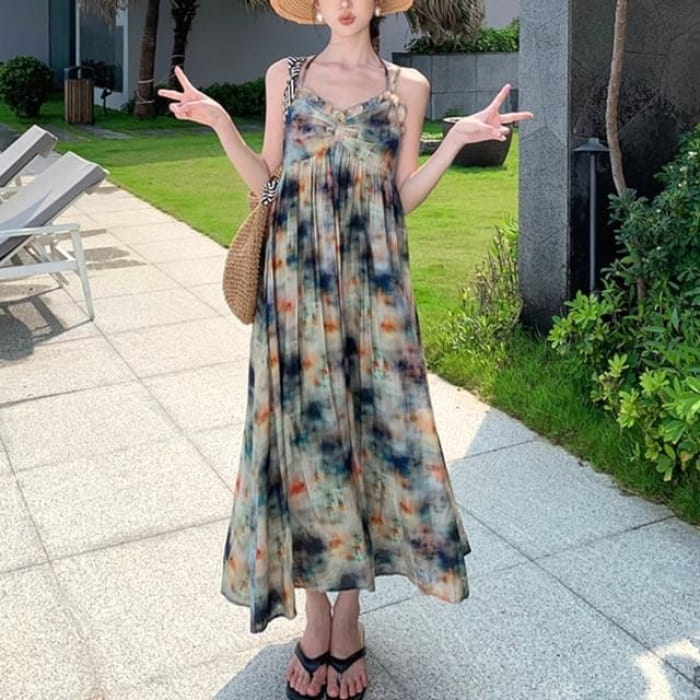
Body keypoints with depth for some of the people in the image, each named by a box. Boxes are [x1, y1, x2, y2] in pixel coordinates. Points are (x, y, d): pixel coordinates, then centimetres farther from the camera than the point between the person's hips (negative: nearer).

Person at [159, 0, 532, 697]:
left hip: (373, 281, 0)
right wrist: (220, 123, -1)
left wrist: (457, 138, -4)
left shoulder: (407, 86, 10)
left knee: (372, 426, 0)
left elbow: (402, 196, 7)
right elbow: (268, 183, 9)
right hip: (297, 279, 0)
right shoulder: (285, 76, 11)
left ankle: (348, 615, 18)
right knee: (303, 427, 0)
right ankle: (316, 615, 17)